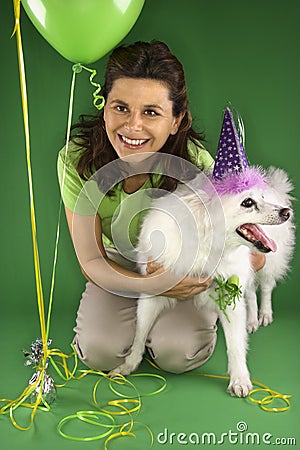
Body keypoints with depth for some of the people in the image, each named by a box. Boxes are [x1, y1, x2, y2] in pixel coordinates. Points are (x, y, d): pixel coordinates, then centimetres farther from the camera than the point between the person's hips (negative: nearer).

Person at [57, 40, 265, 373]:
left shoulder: (195, 164, -30)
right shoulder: (76, 161, -25)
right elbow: (91, 262, -19)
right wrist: (149, 285, -36)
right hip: (117, 270, 1)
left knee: (179, 352, -21)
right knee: (99, 351, -18)